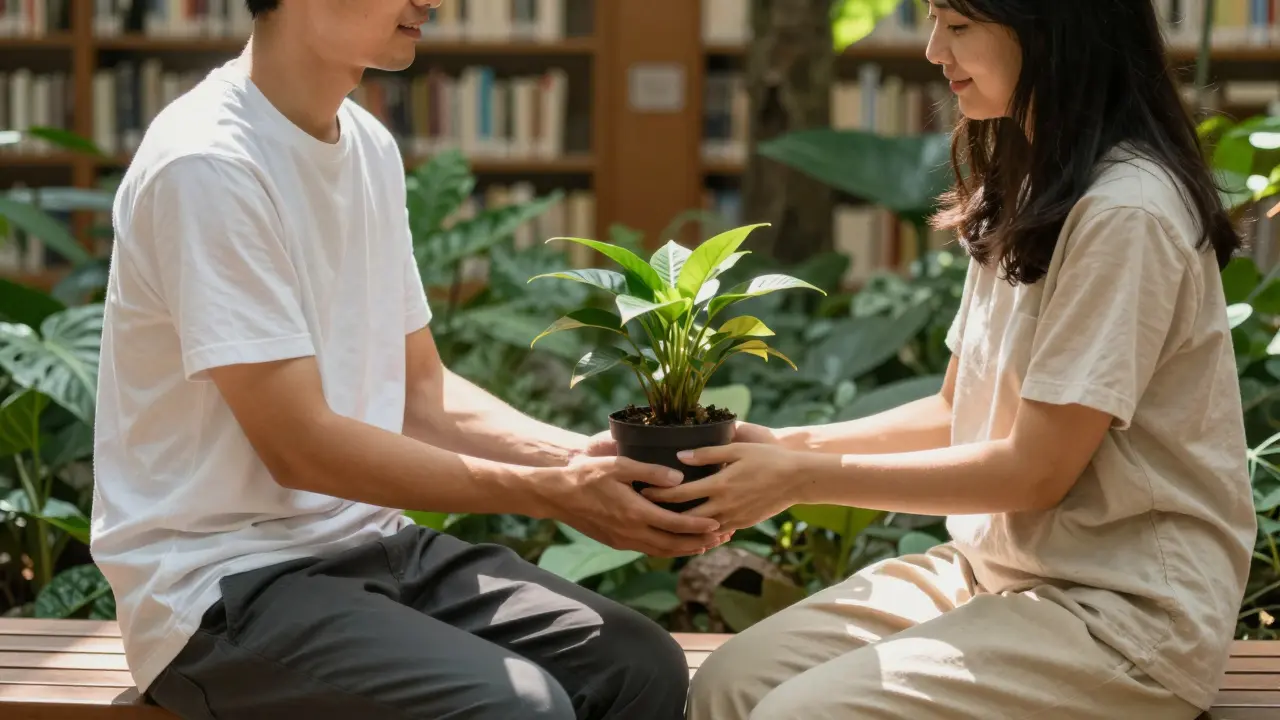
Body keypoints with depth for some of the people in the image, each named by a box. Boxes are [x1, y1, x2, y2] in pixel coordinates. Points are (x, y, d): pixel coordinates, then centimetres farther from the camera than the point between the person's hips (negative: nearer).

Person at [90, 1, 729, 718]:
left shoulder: (372, 146, 8)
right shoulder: (207, 165, -18)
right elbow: (299, 446, -19)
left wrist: (583, 455, -5)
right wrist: (546, 491, -17)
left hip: (372, 543, 8)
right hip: (227, 579, -7)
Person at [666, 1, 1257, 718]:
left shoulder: (1126, 211, -19)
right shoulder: (1023, 190, 11)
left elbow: (1036, 469, -18)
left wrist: (805, 478, -15)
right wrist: (788, 445, 1)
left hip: (1123, 608, -8)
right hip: (994, 566, 8)